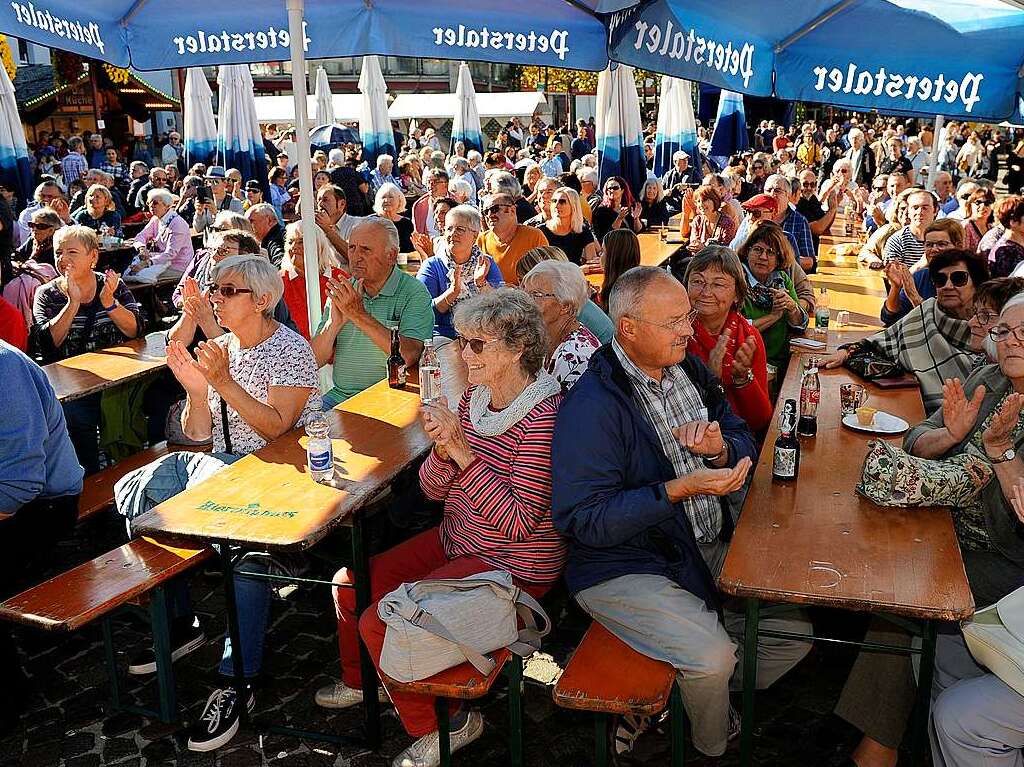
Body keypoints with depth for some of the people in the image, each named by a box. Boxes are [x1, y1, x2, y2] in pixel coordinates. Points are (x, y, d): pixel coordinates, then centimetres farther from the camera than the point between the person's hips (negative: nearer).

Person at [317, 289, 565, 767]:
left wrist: (463, 452, -29)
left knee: (379, 621, -15)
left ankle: (443, 725, 10)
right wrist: (443, 449, -18)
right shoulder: (474, 397, 1)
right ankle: (360, 681, 38)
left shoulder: (543, 417, -23)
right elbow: (433, 490, 4)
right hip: (457, 541, 8)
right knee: (350, 583, 8)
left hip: (511, 564, -8)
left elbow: (516, 522, -27)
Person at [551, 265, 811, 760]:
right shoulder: (590, 407, -22)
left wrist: (721, 449, -15)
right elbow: (581, 519, -24)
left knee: (794, 633, 2)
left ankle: (697, 696, 25)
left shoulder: (688, 369, 4)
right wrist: (679, 490, -30)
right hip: (626, 565, -8)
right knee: (713, 656, -23)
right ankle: (712, 747, 13)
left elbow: (746, 445, 11)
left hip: (709, 547, 8)